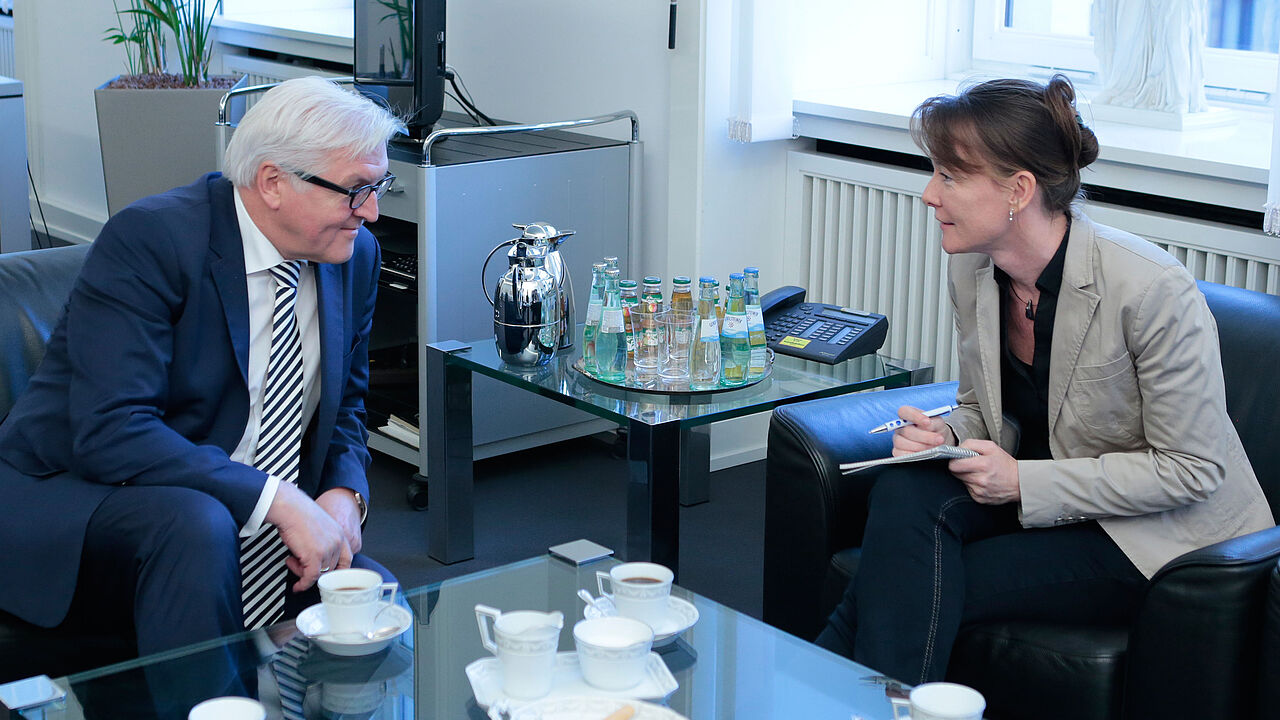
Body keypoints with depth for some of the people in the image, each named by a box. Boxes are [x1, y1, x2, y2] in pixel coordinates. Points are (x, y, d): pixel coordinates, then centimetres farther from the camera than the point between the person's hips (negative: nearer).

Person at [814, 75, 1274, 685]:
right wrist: (946, 436, -13)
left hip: (1160, 537, -6)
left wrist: (1024, 482, -24)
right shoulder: (972, 270, -3)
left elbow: (1191, 468, -19)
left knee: (924, 584, -24)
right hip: (1036, 494, 6)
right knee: (902, 492, -24)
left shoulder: (1152, 290, -25)